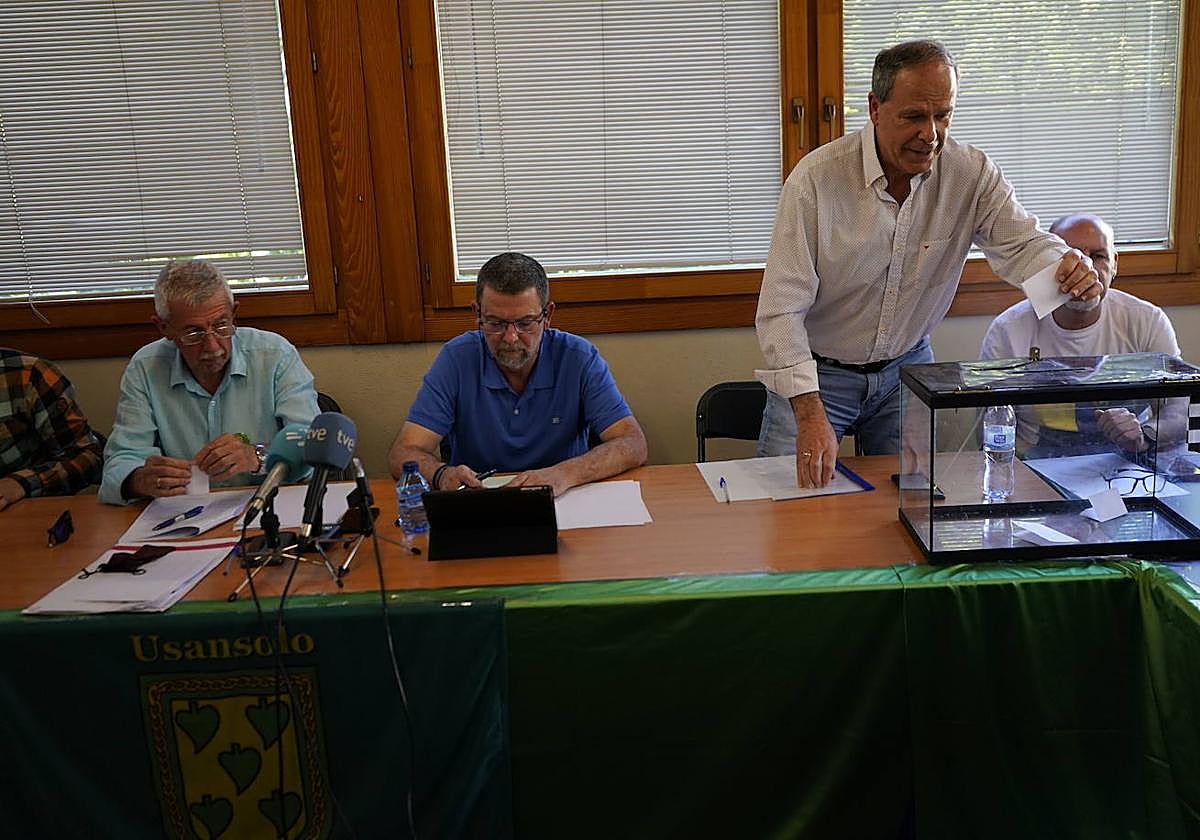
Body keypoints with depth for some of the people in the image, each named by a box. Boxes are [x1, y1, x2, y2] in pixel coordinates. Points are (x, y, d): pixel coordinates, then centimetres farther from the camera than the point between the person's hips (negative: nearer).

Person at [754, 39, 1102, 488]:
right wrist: (810, 414, -35)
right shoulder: (815, 178, -23)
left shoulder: (971, 172, -11)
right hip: (815, 372, -3)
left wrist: (1069, 267, -38)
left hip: (907, 366, 3)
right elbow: (781, 309, -25)